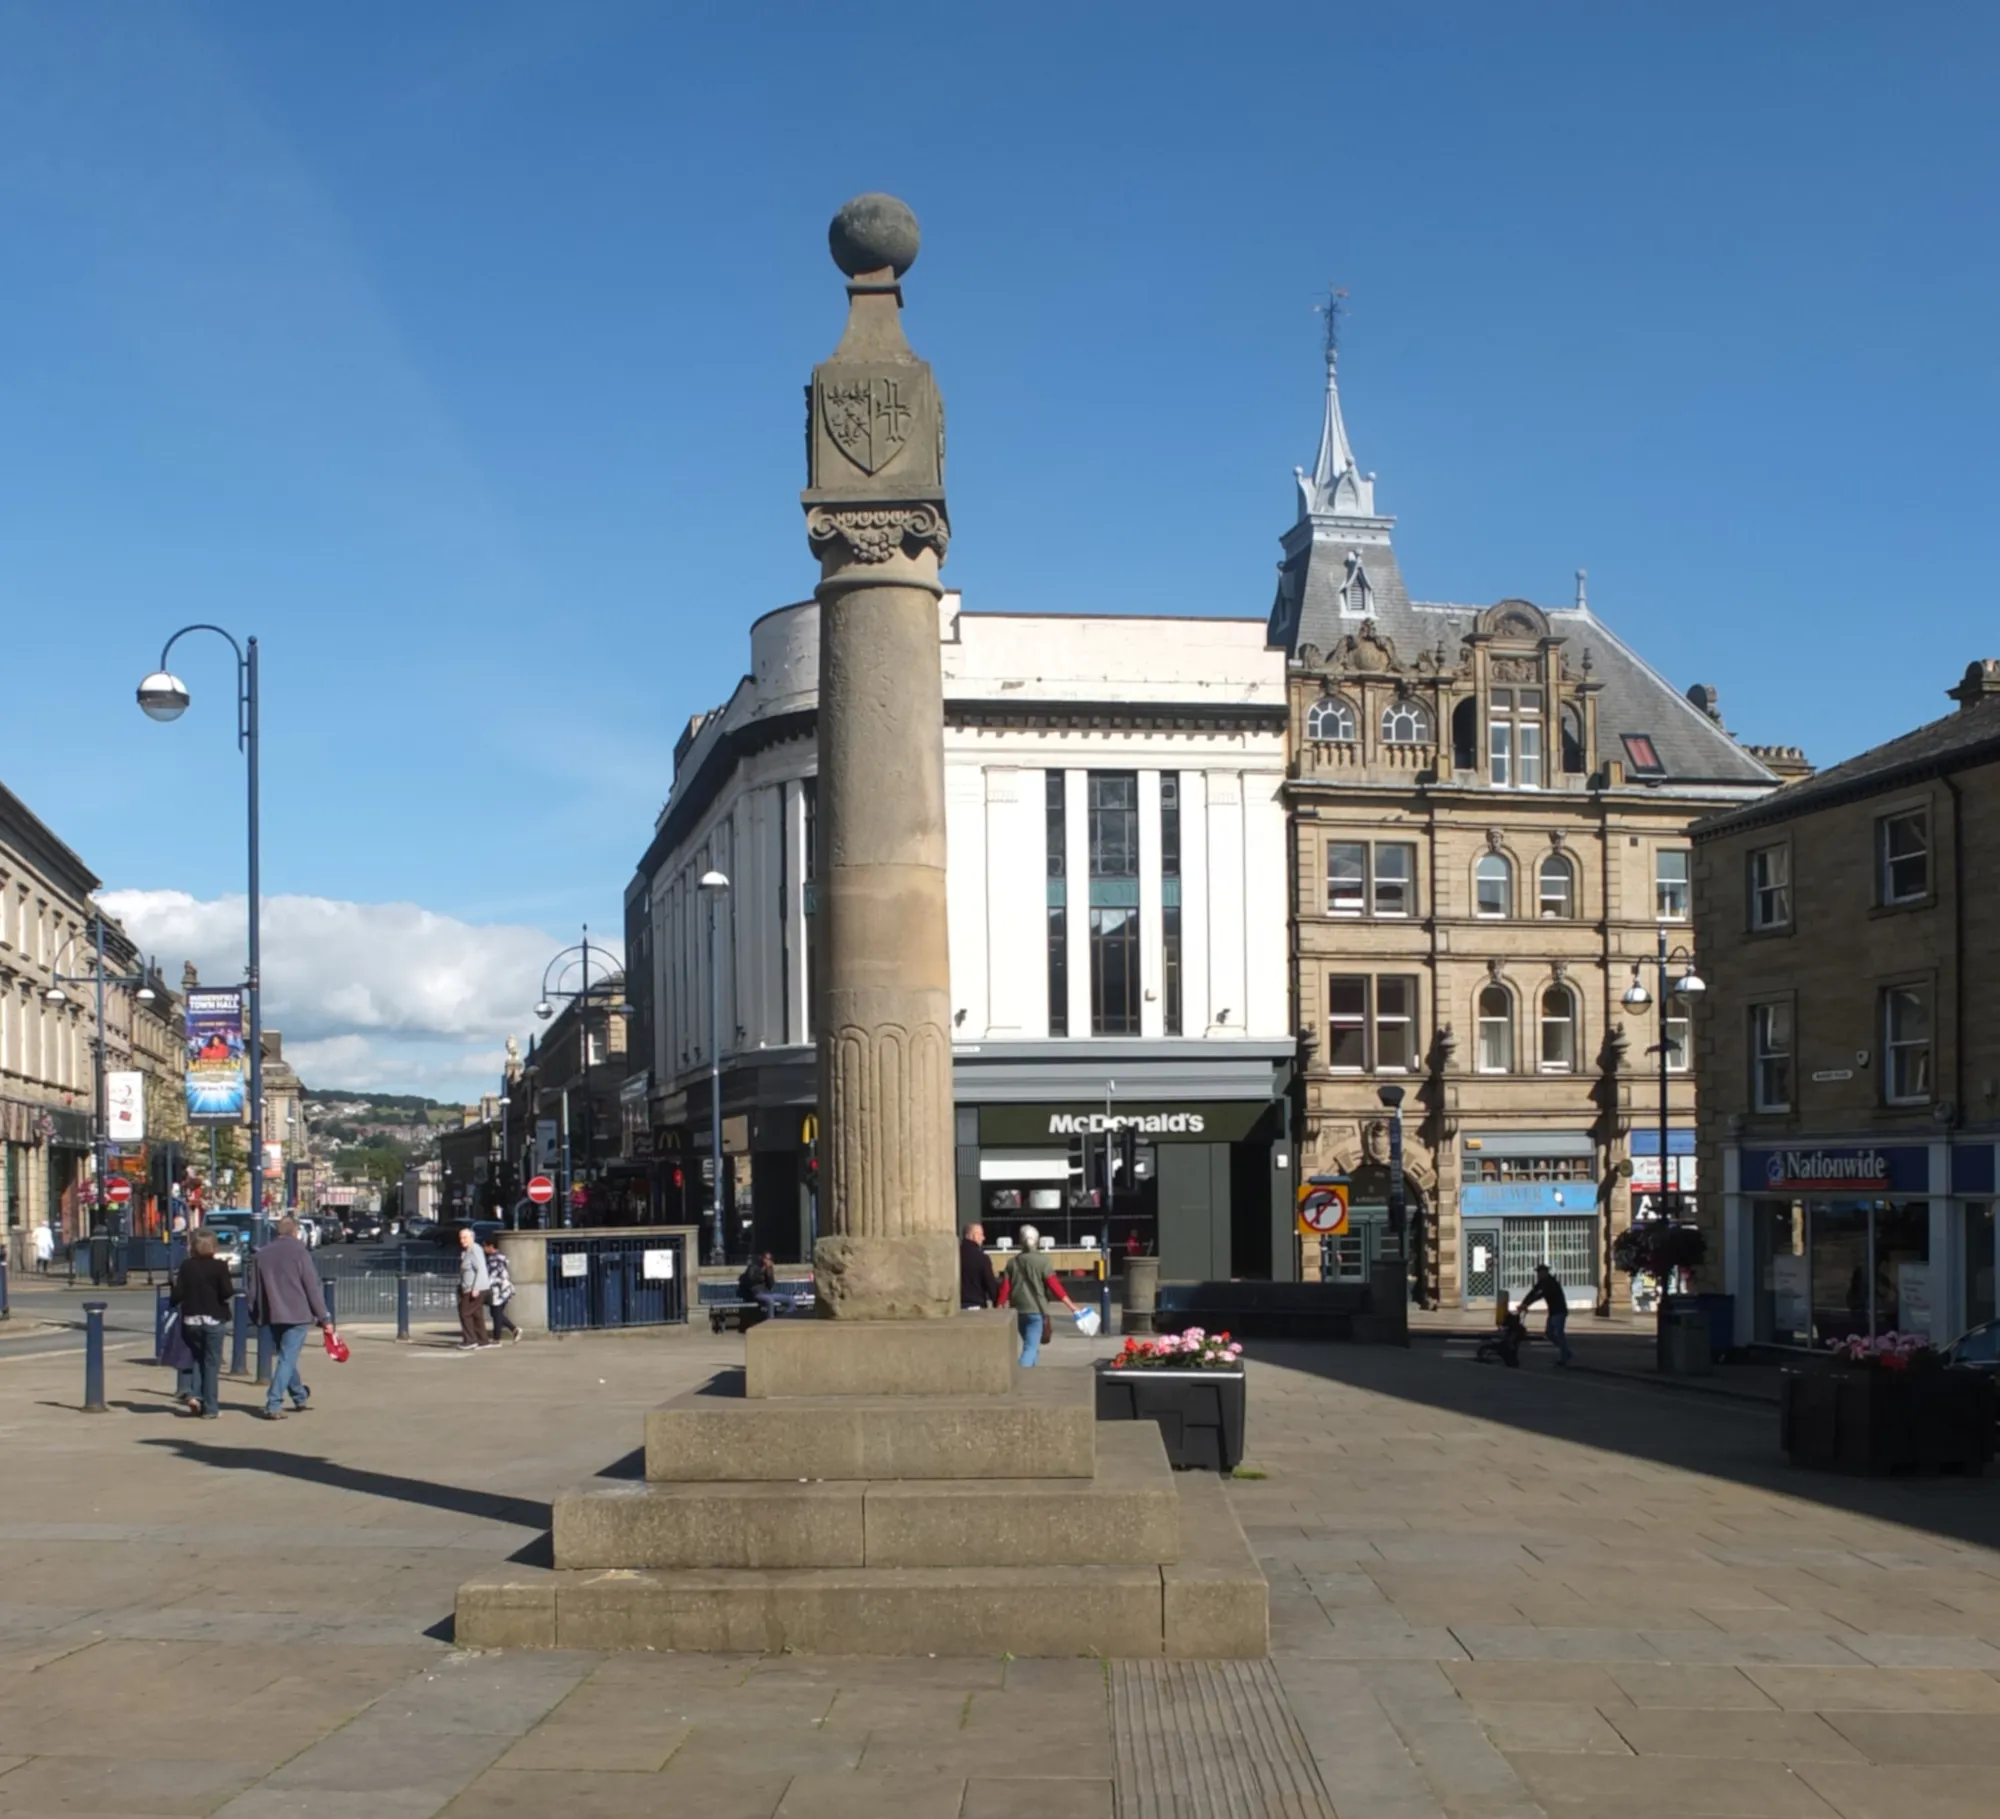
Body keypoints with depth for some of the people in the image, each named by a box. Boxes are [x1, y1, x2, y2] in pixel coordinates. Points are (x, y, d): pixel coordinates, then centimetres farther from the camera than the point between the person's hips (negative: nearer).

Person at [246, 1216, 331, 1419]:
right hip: (297, 1314, -5)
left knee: (286, 1356, 20)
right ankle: (273, 1404, -15)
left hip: (273, 1315, 5)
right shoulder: (299, 1252, -7)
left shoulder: (260, 1254, 7)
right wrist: (323, 1318, -4)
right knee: (287, 1359, -5)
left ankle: (300, 1397, 33)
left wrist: (255, 1315, 20)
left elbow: (254, 1289, 10)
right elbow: (312, 1288, -8)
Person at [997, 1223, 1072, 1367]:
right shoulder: (1042, 1260, -7)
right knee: (1031, 1348, -9)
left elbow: (1005, 1287, 3)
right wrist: (1070, 1305, -8)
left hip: (1018, 1311, 5)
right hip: (1036, 1310, -5)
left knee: (1031, 1346, 20)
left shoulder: (1012, 1262, 6)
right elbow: (1053, 1285, -11)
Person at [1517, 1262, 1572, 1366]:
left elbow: (1541, 1295, -33)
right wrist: (1523, 1304, -16)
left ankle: (1563, 1357, 2)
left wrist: (1527, 1304, -38)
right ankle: (1566, 1352, 19)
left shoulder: (1551, 1283, -23)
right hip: (1553, 1312, 9)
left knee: (1559, 1334, -7)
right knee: (1549, 1334, 9)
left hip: (1560, 1311, -9)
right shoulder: (1542, 1282, 4)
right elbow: (1532, 1293, -2)